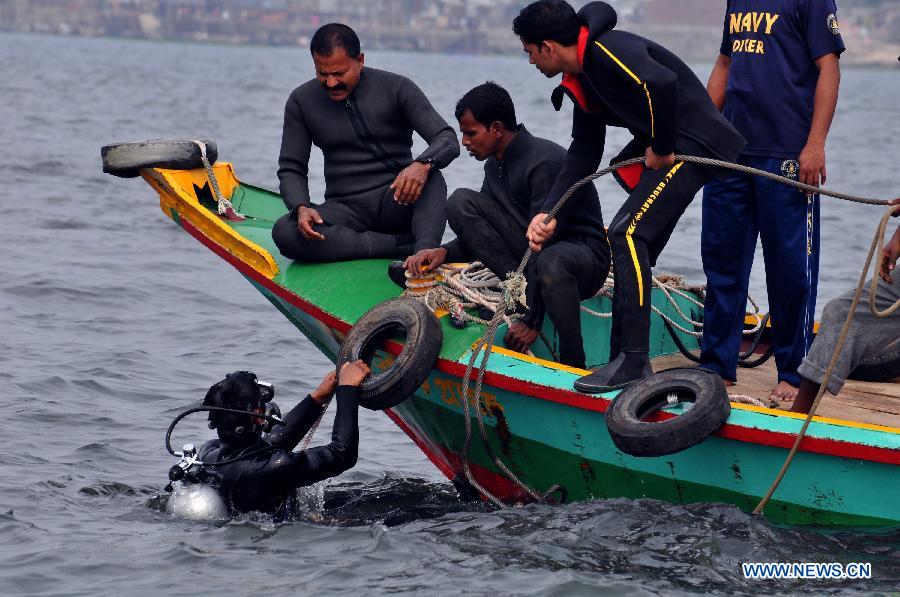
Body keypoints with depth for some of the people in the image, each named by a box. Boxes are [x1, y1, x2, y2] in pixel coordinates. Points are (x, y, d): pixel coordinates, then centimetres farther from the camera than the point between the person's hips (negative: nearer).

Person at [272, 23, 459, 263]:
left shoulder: (396, 88, -3)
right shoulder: (302, 101, 4)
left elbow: (448, 140, -9)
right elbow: (291, 169, 6)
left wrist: (423, 164, -34)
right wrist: (301, 207, -18)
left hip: (397, 202, -2)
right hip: (345, 209, 2)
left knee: (429, 175, -33)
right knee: (284, 232, -29)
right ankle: (406, 244, -30)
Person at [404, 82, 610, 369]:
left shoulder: (545, 162, -21)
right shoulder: (495, 165, 7)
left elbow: (542, 240, -24)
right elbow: (480, 235, 14)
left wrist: (531, 321, -24)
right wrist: (444, 252, -8)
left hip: (585, 255, -8)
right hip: (528, 256, 8)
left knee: (551, 263, -46)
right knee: (460, 202, -8)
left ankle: (574, 366, -33)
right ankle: (522, 291, -17)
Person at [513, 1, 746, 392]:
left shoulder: (606, 50, -17)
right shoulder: (580, 80, 14)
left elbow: (662, 83, -34)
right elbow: (583, 154, 17)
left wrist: (661, 149, -21)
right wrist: (548, 213, 8)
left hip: (692, 142, -11)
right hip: (658, 150, 11)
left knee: (627, 234, -19)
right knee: (632, 252, 12)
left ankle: (634, 362, -19)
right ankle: (624, 361, 17)